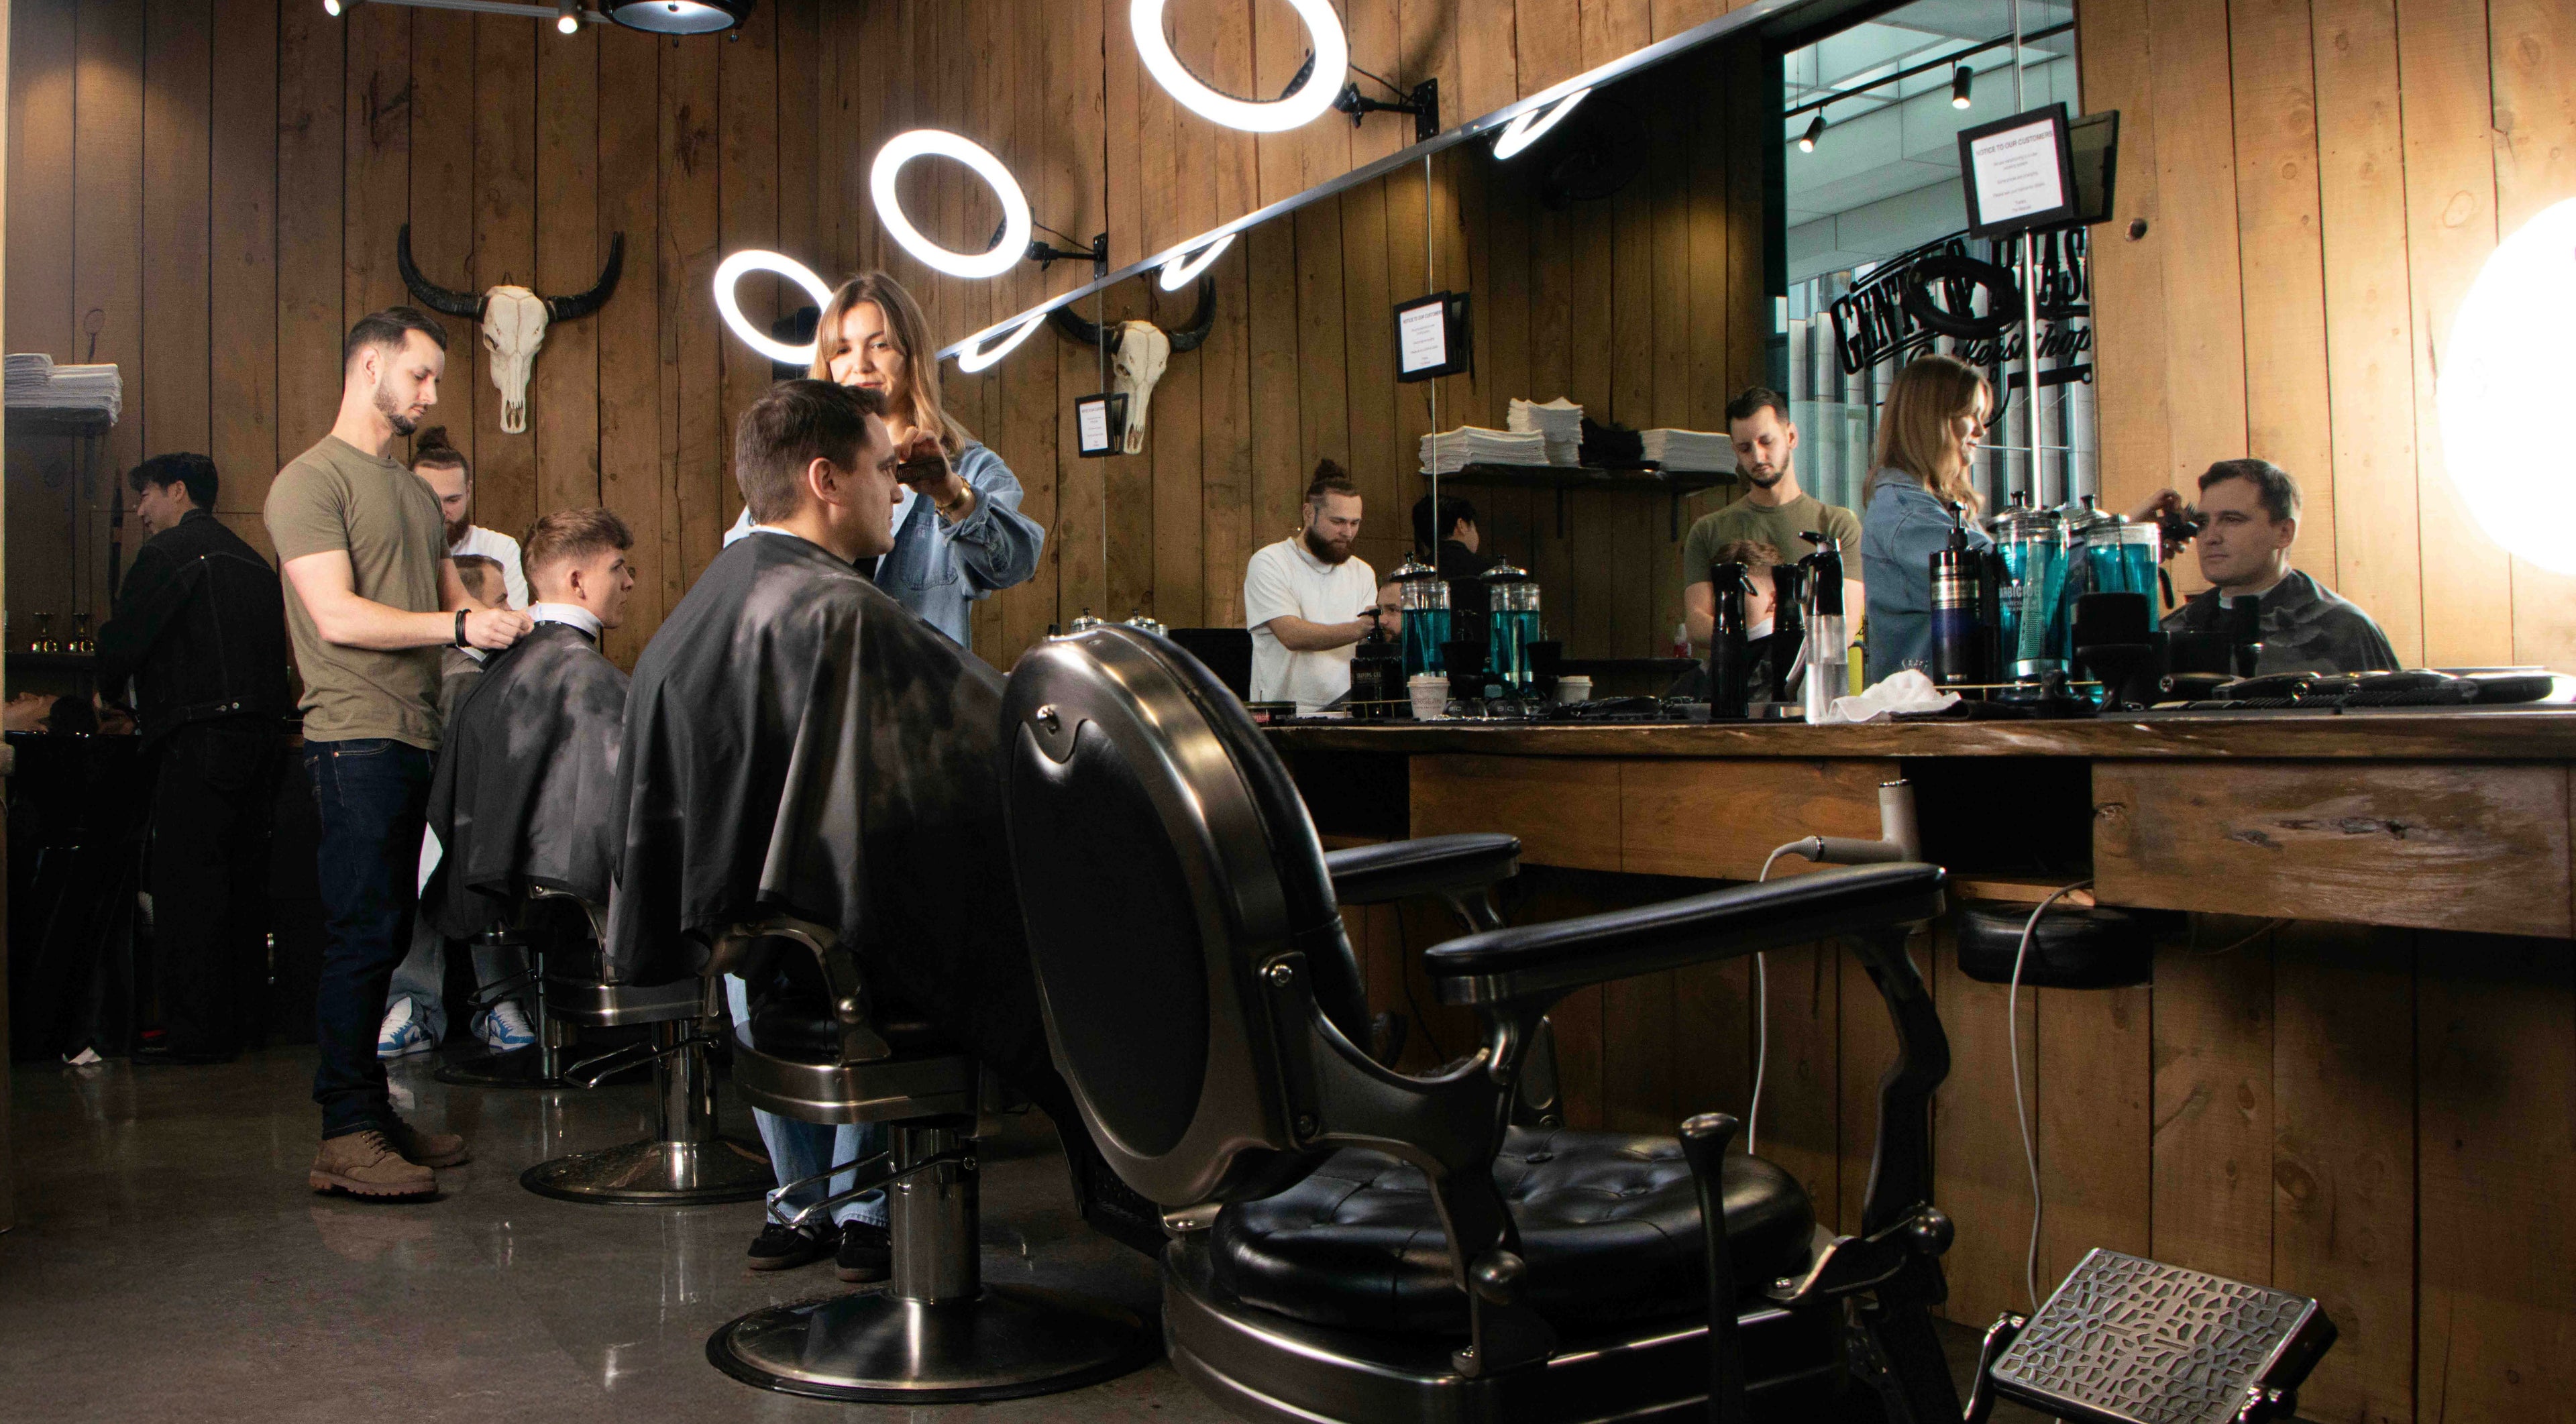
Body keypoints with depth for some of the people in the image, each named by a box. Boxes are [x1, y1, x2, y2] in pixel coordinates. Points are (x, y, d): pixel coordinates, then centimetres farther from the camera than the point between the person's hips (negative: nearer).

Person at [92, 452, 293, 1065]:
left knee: (186, 884, -5)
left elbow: (123, 641, -6)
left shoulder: (168, 554, -4)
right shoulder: (252, 560, 21)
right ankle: (231, 1023, 15)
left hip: (200, 738, -8)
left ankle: (195, 1032, -5)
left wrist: (106, 692, 13)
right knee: (241, 882, 10)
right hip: (262, 733, 8)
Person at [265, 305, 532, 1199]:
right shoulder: (311, 481, -5)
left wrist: (509, 624, 4)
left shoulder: (416, 492, 23)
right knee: (362, 936, -8)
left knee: (386, 936, 10)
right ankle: (346, 1138, -4)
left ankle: (371, 1114, 17)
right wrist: (458, 626, -17)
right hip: (355, 738, -8)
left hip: (416, 738, 8)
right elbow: (338, 616, -15)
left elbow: (452, 603, 23)